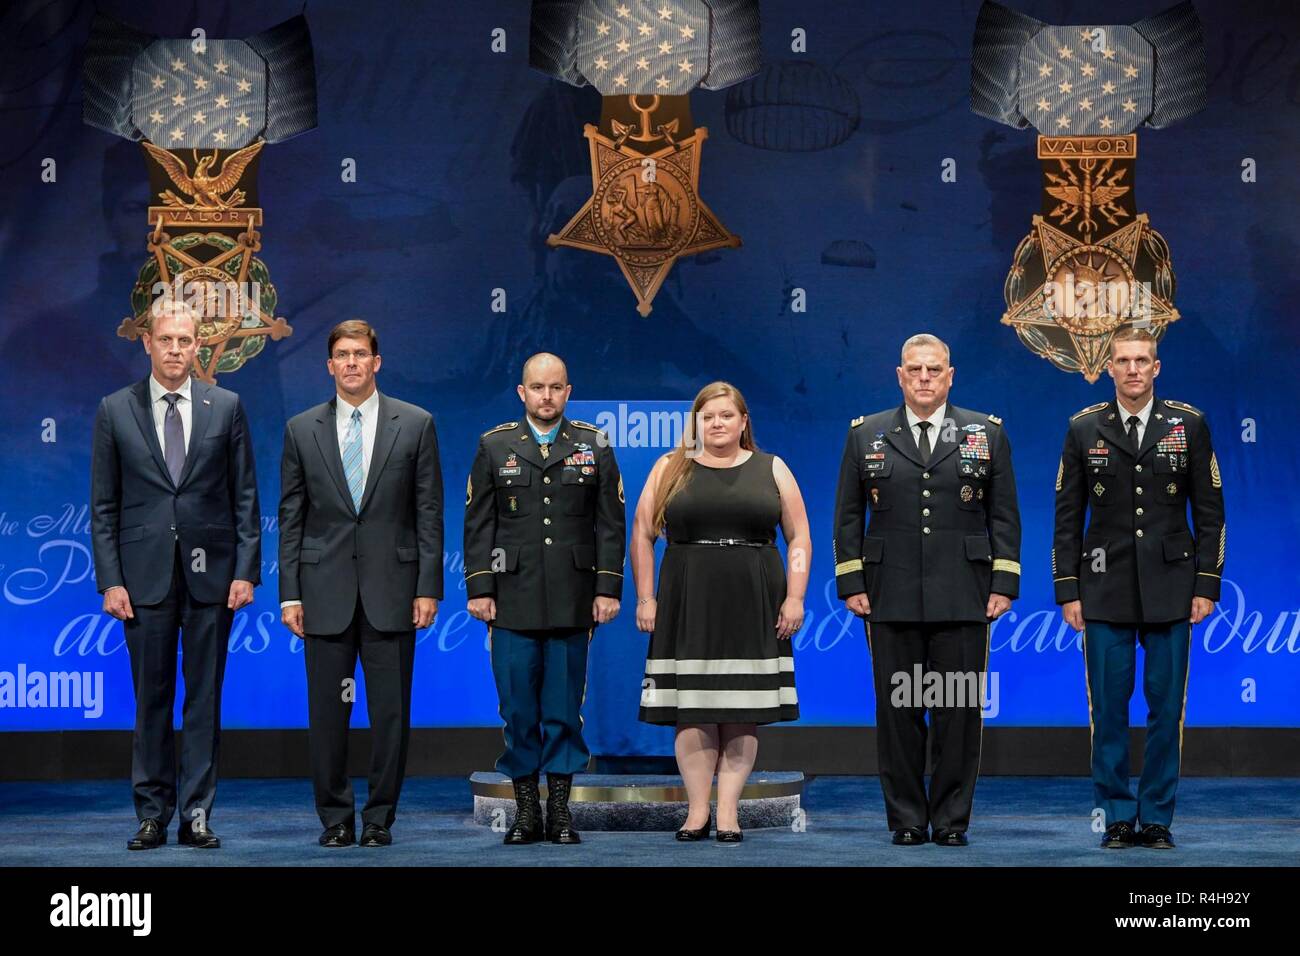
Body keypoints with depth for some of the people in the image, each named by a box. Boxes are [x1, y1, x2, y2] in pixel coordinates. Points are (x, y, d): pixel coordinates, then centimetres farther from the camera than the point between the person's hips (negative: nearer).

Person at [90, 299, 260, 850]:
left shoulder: (225, 407, 5)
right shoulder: (115, 412, 4)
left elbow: (245, 497, 6)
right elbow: (103, 507, 4)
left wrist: (246, 571, -2)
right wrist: (110, 580, -3)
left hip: (210, 574, 0)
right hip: (145, 574, 0)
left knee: (205, 698, 3)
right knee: (151, 700, 4)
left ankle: (197, 814, 8)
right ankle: (152, 815, 12)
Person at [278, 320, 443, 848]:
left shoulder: (415, 424, 4)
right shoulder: (302, 429, 7)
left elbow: (428, 512, 3)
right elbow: (291, 519, 7)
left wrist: (428, 587, -3)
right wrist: (289, 594, 1)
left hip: (391, 590, -1)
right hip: (326, 591, 1)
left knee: (391, 711, 1)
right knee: (327, 712, 3)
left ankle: (380, 818, 11)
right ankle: (335, 818, 13)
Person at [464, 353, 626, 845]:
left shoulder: (594, 446, 8)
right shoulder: (494, 446, 7)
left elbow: (610, 524, 5)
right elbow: (478, 524, 6)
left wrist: (608, 589, -2)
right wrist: (479, 589, -2)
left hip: (573, 602, 0)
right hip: (513, 601, 0)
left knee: (565, 708, 3)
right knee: (518, 710, 1)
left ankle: (560, 810, 10)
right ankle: (525, 811, 9)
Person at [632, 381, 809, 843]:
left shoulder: (771, 470, 9)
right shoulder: (670, 468, 8)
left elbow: (799, 537, 7)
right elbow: (642, 535, 6)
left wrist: (795, 598, -3)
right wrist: (645, 598, -2)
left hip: (753, 608, 0)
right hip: (688, 606, 0)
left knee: (742, 711, -1)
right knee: (692, 710, -3)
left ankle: (729, 810, 2)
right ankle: (698, 810, 2)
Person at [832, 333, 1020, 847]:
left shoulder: (986, 433, 8)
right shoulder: (866, 435, 9)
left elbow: (1004, 515, 7)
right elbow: (848, 515, 9)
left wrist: (1004, 584, -1)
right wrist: (851, 584, 1)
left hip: (963, 599, 0)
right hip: (891, 600, 1)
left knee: (960, 711, 0)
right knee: (898, 710, 3)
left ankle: (952, 819, 9)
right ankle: (906, 819, 10)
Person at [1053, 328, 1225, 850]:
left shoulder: (1189, 425, 3)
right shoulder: (1084, 429, 4)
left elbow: (1209, 512, 4)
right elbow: (1068, 517, 5)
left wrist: (1207, 586, -1)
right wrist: (1068, 592, 0)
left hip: (1170, 590, 0)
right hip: (1105, 591, 0)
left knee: (1166, 708, 2)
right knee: (1109, 710, 1)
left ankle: (1157, 818, 10)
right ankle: (1117, 818, 10)